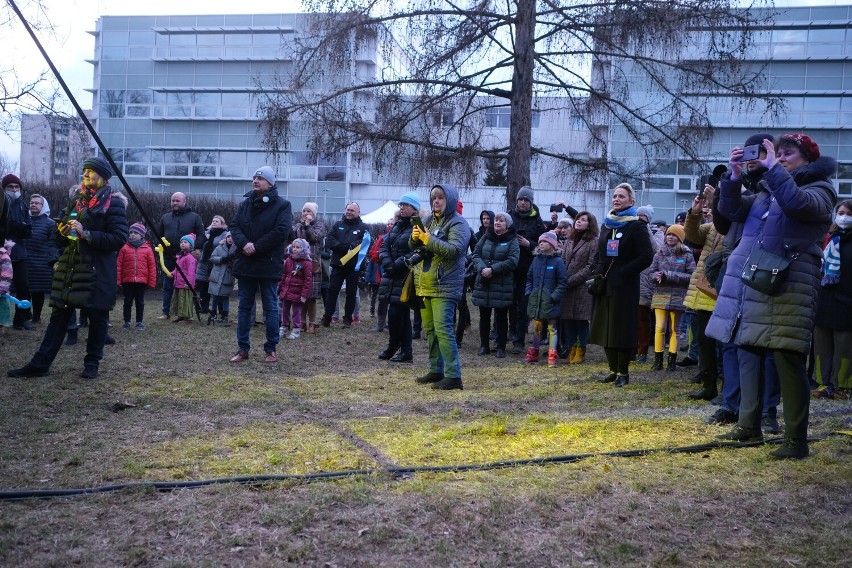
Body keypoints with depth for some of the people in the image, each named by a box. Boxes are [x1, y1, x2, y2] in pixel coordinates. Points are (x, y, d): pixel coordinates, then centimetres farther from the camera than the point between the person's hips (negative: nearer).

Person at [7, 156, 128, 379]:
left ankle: (92, 363, 16)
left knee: (97, 317, 3)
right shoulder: (77, 200, 15)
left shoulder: (113, 204, -6)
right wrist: (63, 231, 3)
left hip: (98, 270, -6)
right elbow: (63, 224, 27)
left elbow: (119, 239, -15)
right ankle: (40, 363, 8)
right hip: (70, 267, 6)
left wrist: (86, 234, -20)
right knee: (59, 314, 6)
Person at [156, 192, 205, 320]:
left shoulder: (194, 217, 5)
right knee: (167, 286, 6)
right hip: (169, 257, 3)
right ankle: (165, 312, 12)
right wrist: (161, 246, 4)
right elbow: (160, 235, 23)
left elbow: (201, 235, 1)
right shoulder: (165, 217, 16)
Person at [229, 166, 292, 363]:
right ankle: (243, 349, 17)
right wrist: (244, 243, -16)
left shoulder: (282, 205, -4)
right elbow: (234, 226, 4)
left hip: (268, 264, -5)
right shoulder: (245, 204, 12)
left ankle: (271, 350, 12)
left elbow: (281, 231, -15)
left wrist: (256, 247, -17)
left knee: (270, 307, 3)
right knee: (244, 306, 9)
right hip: (245, 263, 5)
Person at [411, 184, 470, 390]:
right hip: (425, 285, 8)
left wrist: (428, 240, -25)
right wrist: (415, 237, -9)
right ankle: (436, 371, 24)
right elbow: (413, 246, 13)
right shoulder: (429, 220, 15)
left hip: (445, 286, -8)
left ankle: (453, 376, -14)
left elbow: (454, 250, -22)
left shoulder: (458, 224, -7)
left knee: (443, 329, -15)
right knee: (430, 329, 13)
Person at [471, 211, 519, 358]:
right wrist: (482, 268, -16)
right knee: (484, 316, 9)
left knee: (501, 317, 4)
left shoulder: (512, 240, 0)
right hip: (483, 283, 3)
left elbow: (512, 261, -12)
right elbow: (476, 255, 4)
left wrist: (493, 269, -19)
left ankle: (501, 347, 13)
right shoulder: (485, 237, 11)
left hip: (502, 285, -3)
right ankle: (484, 345, 20)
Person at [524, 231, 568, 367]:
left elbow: (563, 282, -6)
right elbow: (529, 278, 18)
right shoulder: (536, 259, 9)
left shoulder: (558, 261, -6)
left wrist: (555, 296, -13)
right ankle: (533, 352, 21)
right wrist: (528, 292, 6)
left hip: (550, 301, -5)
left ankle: (552, 355, 1)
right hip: (535, 299, 5)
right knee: (536, 327, 12)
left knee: (552, 328, 0)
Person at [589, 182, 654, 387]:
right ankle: (613, 369, 18)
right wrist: (598, 272, 6)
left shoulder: (636, 226, -6)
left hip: (625, 286, -7)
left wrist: (623, 272, -15)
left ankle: (623, 372, 6)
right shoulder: (607, 225, 15)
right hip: (606, 284, 7)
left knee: (622, 328, -3)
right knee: (605, 327, 8)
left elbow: (646, 256, -12)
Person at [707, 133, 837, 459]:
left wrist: (773, 168, -13)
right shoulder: (766, 190, 21)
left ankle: (797, 441, -1)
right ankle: (749, 426, 19)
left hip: (786, 288, -7)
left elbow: (797, 203, -19)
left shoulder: (820, 190, 2)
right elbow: (732, 210, 15)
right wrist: (734, 176, 2)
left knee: (787, 360, -8)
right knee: (747, 353, 9)